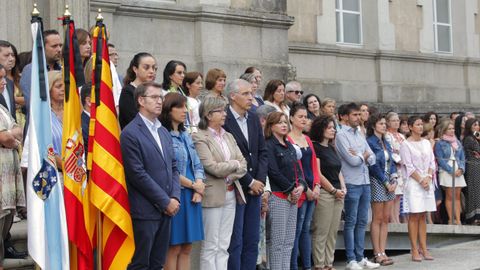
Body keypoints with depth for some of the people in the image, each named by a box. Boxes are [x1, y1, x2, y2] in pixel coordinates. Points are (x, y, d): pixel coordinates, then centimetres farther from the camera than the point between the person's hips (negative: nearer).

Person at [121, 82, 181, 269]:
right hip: (145, 211, -7)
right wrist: (165, 201, -12)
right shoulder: (130, 133, -10)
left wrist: (175, 198, -1)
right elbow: (137, 174, -15)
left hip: (166, 209, 7)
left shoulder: (164, 132, 16)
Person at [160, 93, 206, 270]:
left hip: (192, 196, 7)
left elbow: (197, 165, 13)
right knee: (174, 248, -2)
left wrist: (198, 189, -4)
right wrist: (194, 185, -7)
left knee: (186, 248, 9)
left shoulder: (185, 135, 15)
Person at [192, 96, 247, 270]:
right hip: (212, 195, -7)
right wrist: (234, 164, -2)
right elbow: (212, 167, -16)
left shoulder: (229, 137, 15)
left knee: (224, 246, 8)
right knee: (210, 246, -2)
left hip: (231, 194, 7)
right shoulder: (199, 137, -8)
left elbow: (243, 165, 9)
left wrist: (230, 175, -9)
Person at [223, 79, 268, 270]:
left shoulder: (254, 119, 11)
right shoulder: (224, 120, -12)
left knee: (252, 241, 10)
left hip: (255, 187, 7)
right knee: (235, 242, -2)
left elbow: (262, 152, 12)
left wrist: (260, 180, -2)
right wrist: (250, 182, -11)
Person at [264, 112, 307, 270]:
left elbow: (298, 169, 16)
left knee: (289, 241, 8)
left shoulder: (290, 147, 18)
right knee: (277, 241, -7)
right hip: (277, 196, -8)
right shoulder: (269, 146, -7)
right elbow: (274, 172, -14)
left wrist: (301, 185, -4)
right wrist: (291, 189, -12)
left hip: (293, 197, 8)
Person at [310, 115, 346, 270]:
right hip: (324, 193, -8)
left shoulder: (331, 148, 18)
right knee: (321, 233, -5)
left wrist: (343, 188, 5)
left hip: (337, 194, 8)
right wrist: (334, 190, -9)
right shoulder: (315, 147, -7)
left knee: (333, 232, 8)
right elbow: (317, 173, -12)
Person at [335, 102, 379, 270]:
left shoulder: (360, 135, 15)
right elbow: (353, 160, -16)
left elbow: (372, 159, 10)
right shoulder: (341, 135, -8)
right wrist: (364, 155, 2)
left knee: (362, 222, 10)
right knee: (351, 222, -1)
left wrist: (360, 156, -9)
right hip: (352, 184, -7)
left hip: (365, 182, 7)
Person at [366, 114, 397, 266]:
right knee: (377, 219, -4)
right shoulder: (370, 142, -7)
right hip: (377, 182, -7)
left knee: (385, 219, 6)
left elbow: (391, 162, 15)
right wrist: (386, 183, -12)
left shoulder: (386, 143, 17)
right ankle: (377, 254, -1)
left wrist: (394, 180, -1)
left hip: (389, 183, 7)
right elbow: (374, 165, -12)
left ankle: (382, 252, 8)